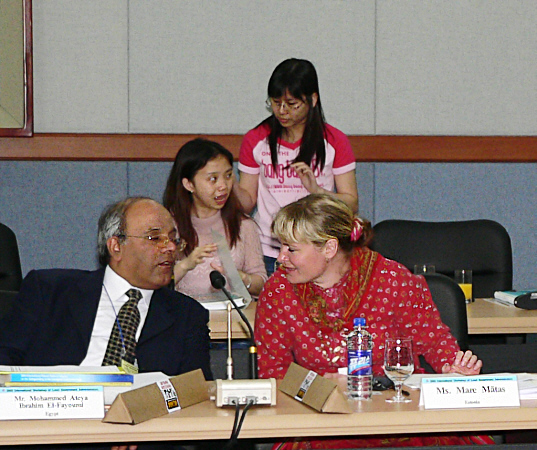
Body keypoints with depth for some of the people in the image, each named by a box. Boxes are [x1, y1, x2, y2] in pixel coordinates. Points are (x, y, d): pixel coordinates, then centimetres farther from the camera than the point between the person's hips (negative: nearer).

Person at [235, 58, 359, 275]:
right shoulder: (255, 140, 8)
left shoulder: (334, 142, 4)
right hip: (267, 254, 1)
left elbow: (352, 204, 2)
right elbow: (248, 202, 9)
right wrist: (231, 187, -11)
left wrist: (316, 190, -14)